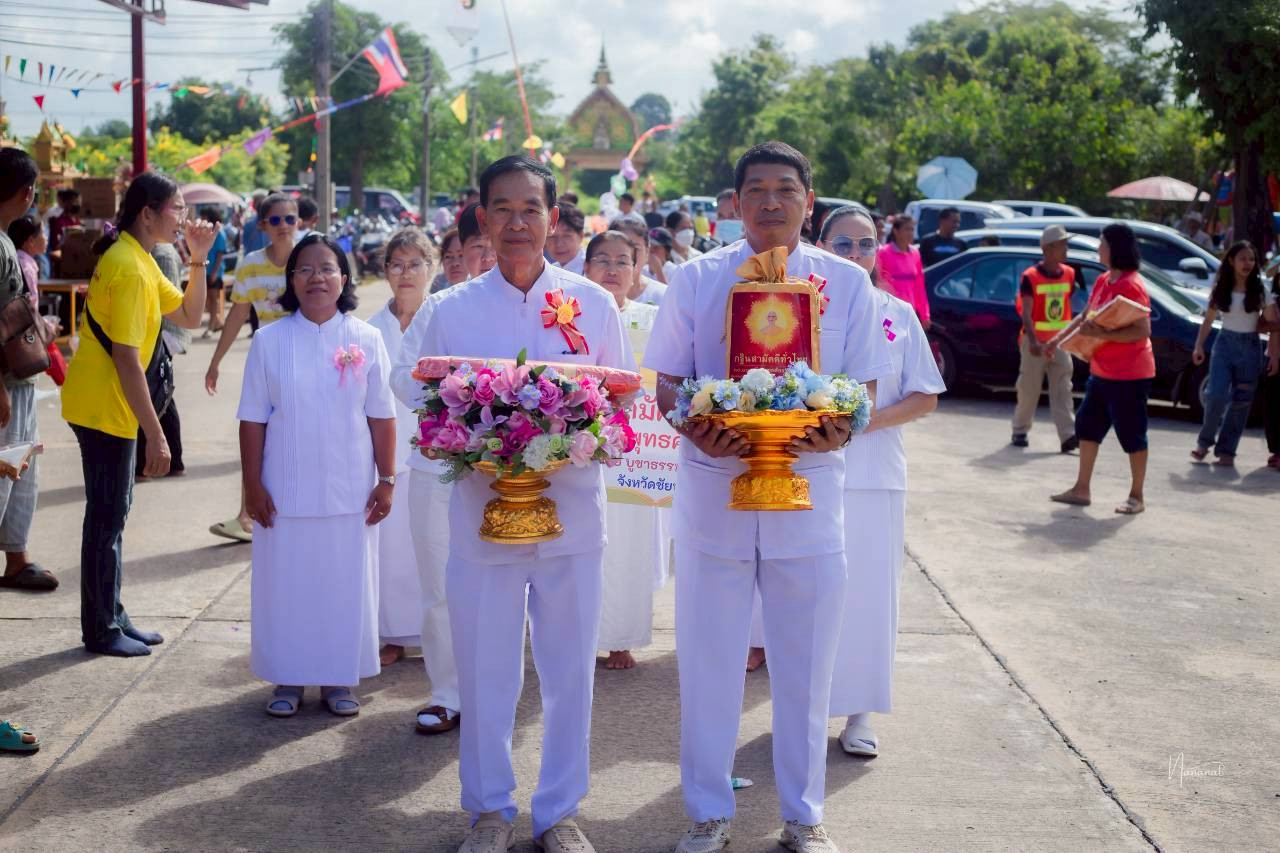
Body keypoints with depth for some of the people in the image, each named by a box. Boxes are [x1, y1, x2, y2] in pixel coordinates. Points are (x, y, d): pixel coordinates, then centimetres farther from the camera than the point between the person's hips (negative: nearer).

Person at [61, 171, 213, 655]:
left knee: (113, 514, 15)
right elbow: (126, 358, -24)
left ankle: (113, 618, 24)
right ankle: (101, 631, 8)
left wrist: (199, 260, 0)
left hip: (110, 406, 10)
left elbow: (189, 317, 14)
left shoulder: (139, 261, 11)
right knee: (106, 517, -1)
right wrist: (156, 434, -22)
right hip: (103, 407, -10)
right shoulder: (129, 269, -20)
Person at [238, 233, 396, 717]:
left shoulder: (366, 340, -2)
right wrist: (252, 485, -3)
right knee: (285, 583, 7)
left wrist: (386, 480, -1)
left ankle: (338, 679, 22)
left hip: (350, 492, 0)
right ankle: (287, 679, 21)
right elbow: (253, 420, 0)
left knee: (345, 583, 7)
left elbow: (381, 417, 1)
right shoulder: (270, 341, -2)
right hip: (286, 491, 0)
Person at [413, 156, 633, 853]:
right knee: (484, 671, 7)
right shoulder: (452, 310, 2)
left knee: (569, 669, 8)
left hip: (572, 511, 0)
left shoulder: (593, 303, 2)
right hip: (481, 508, 0)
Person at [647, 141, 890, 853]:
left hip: (810, 487, 0)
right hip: (713, 489, 0)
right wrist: (694, 428, -19)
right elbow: (667, 382, 3)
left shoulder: (847, 282, 4)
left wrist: (839, 431, -17)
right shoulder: (697, 279, 3)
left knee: (807, 664, 9)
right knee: (709, 660, 8)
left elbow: (865, 386, 5)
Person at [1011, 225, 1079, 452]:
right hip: (1035, 341, -4)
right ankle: (1020, 431, 18)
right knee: (1029, 388, 4)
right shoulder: (1030, 277, -10)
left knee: (1062, 388, -3)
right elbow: (1026, 313, -15)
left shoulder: (1069, 274, 6)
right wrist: (1032, 340, -29)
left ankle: (1068, 436, -9)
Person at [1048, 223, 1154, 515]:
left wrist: (1101, 334, -29)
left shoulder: (1131, 285, -19)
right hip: (1101, 372, 9)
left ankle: (1136, 497, 12)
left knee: (1131, 434, 1)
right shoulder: (1103, 281, 8)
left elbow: (1143, 331, -24)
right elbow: (1085, 317, 21)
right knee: (1088, 426, 13)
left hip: (1129, 375, -9)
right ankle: (1081, 489, 23)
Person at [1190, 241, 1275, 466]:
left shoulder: (1259, 290, -3)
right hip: (1225, 344, 0)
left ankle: (1226, 450, 9)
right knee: (1216, 394, -14)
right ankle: (1205, 441, 6)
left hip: (1250, 346, 0)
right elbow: (1208, 320, 7)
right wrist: (1199, 346, -5)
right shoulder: (1221, 288, 2)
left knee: (1241, 401, 1)